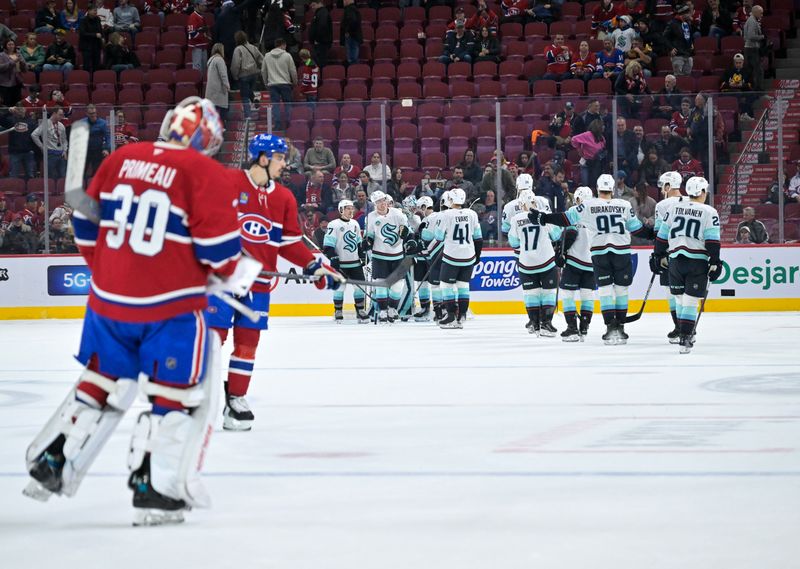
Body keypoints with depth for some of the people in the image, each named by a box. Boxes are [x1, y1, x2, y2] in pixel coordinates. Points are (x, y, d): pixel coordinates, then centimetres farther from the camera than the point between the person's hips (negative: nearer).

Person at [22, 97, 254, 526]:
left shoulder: (121, 159, 6)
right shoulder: (204, 172, -11)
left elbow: (87, 224, 12)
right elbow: (217, 244, -13)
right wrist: (237, 275, 6)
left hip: (109, 297, 6)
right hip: (170, 306, -6)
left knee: (101, 381, 21)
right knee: (177, 394, 6)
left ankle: (50, 464, 26)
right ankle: (154, 490, 4)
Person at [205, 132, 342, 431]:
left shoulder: (284, 198, 10)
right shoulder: (226, 182, -7)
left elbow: (290, 243, 13)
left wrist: (315, 267, 2)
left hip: (258, 282, 5)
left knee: (247, 340, 6)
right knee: (214, 334, -6)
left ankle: (236, 399, 14)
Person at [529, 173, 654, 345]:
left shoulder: (588, 205, 1)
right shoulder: (625, 205, 5)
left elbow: (568, 218, 3)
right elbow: (636, 229, 12)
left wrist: (544, 218, 10)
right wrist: (653, 234, 28)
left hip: (600, 252, -1)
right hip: (621, 252, 1)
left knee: (605, 289, 4)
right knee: (621, 288, 10)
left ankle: (610, 326, -7)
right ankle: (620, 327, 10)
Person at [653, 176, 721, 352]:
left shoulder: (674, 208, 9)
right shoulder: (709, 212, -2)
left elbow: (662, 234, 11)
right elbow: (712, 240, -8)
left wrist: (660, 255, 20)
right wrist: (715, 263, -6)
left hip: (676, 260, 3)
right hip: (698, 261, -3)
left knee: (681, 299, 16)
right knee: (690, 301, -2)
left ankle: (687, 334, 25)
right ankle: (685, 338, -8)